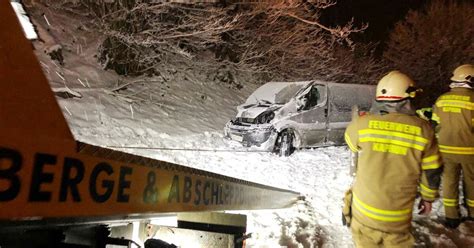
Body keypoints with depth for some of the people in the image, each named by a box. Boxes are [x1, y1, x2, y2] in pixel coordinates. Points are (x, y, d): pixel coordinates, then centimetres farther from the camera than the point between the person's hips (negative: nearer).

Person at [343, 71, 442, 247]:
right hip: (398, 216, 0)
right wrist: (428, 198, 16)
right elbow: (432, 172, -1)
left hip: (364, 210, 0)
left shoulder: (362, 124, -15)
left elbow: (351, 142, 9)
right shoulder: (422, 130, -12)